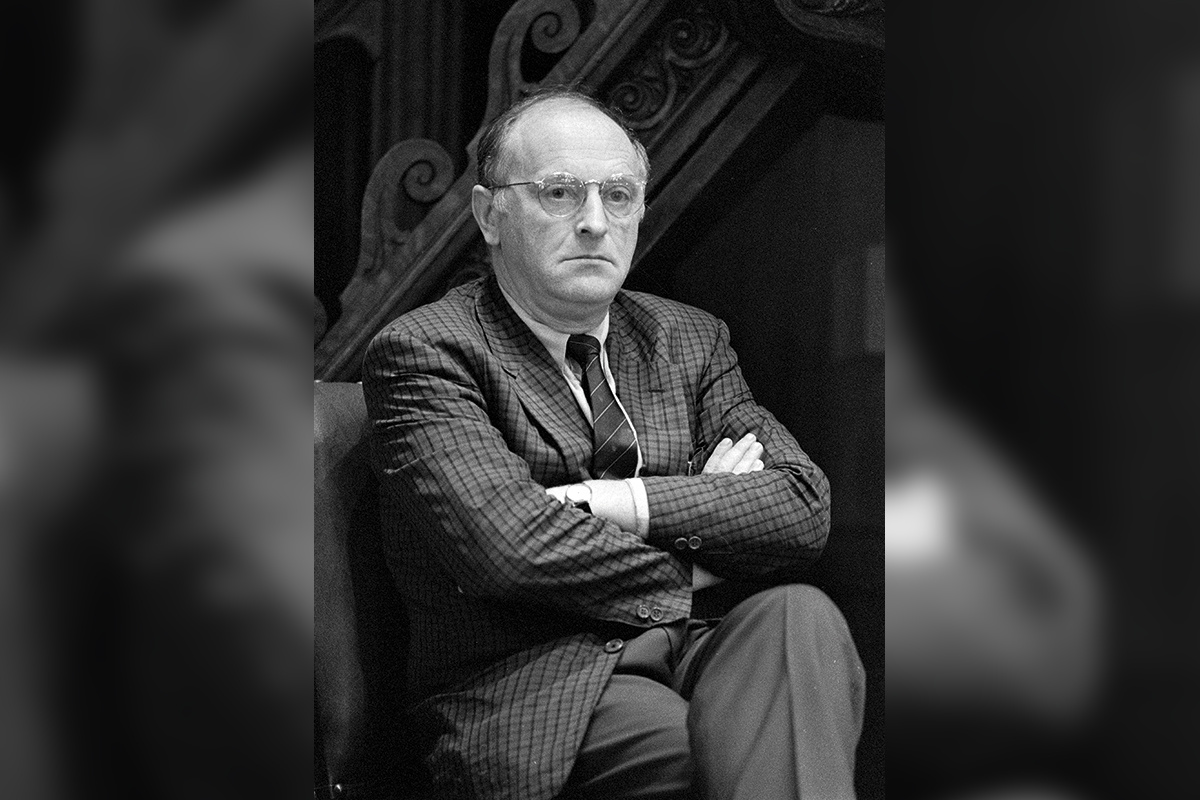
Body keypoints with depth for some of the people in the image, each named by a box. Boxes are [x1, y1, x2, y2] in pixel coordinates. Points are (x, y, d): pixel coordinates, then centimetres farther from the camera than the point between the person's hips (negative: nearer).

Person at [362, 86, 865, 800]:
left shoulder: (690, 340, 16)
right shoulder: (422, 352, -2)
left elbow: (804, 509, 2)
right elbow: (509, 548, -17)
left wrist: (609, 502, -9)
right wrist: (692, 569, -3)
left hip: (682, 654, 6)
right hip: (523, 686, -6)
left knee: (797, 615, -26)